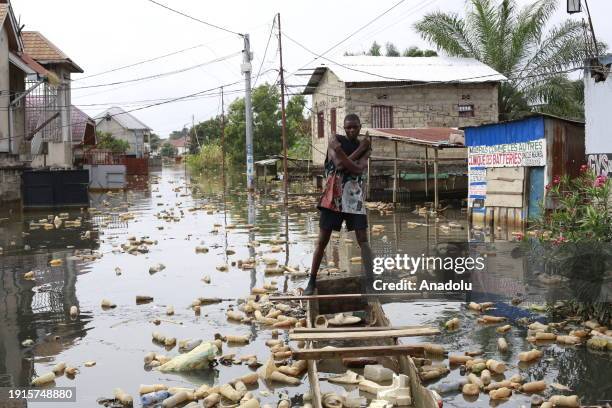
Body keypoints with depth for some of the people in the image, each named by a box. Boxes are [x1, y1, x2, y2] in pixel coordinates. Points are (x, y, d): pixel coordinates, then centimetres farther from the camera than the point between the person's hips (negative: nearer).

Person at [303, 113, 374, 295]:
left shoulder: (366, 147, 6)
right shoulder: (335, 140, 1)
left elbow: (358, 169, -11)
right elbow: (339, 163, -15)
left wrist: (341, 154, -16)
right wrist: (359, 149, -11)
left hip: (355, 197, 2)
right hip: (333, 196, -1)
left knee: (363, 240, -5)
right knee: (322, 240, 1)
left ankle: (370, 280, -5)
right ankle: (312, 281, 8)